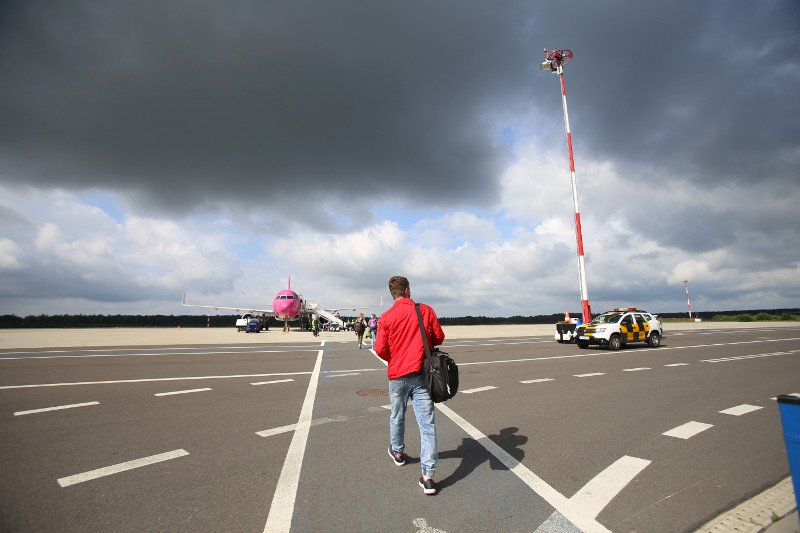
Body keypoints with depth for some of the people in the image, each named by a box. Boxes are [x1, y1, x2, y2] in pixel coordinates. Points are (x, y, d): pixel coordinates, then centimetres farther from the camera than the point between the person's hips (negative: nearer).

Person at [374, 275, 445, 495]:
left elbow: (380, 349, -7)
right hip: (422, 375, 0)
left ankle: (397, 452, 45)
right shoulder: (426, 310, -4)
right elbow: (439, 338, 2)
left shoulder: (386, 317, -7)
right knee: (427, 423, 3)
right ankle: (428, 476, 4)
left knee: (397, 416, 22)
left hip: (397, 376, 1)